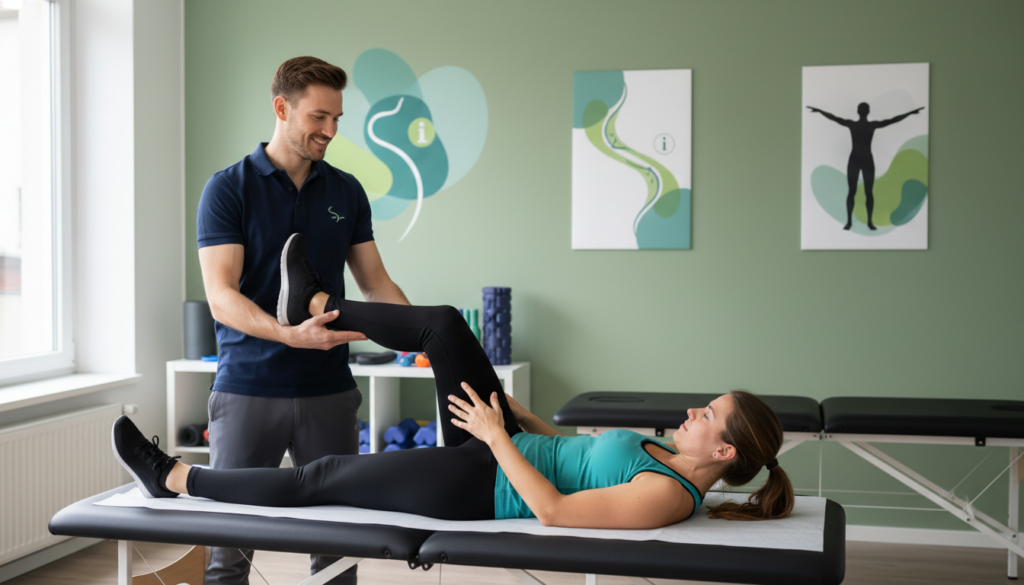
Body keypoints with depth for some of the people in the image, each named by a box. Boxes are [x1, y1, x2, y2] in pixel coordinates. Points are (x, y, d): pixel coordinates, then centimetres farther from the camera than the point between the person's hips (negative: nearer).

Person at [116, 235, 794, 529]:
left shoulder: (668, 496, -23)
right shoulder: (665, 455, 5)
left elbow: (554, 511, -29)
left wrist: (498, 438, -22)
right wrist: (514, 409, 19)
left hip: (479, 488, -8)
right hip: (506, 448, 8)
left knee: (316, 479, -2)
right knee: (442, 324, -1)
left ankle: (175, 479, 16)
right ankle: (314, 303, 18)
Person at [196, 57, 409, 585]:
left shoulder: (346, 192, 8)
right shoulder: (228, 189, -6)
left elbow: (375, 282, 10)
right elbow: (221, 297, -15)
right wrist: (290, 334, -31)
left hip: (328, 391, 4)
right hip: (249, 391, -3)